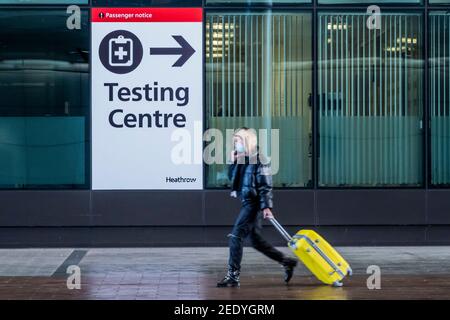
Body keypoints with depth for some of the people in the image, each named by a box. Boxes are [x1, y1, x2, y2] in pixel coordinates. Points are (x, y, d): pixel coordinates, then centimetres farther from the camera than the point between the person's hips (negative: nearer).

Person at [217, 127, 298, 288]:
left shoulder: (259, 161, -14)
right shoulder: (243, 159, 11)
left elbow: (265, 186, -16)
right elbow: (231, 177, 19)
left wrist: (266, 207, -23)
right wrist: (233, 162, 3)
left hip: (254, 203, -9)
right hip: (247, 203, 9)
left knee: (235, 237, -11)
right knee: (256, 240, 15)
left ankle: (233, 276, -7)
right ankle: (287, 262, 25)